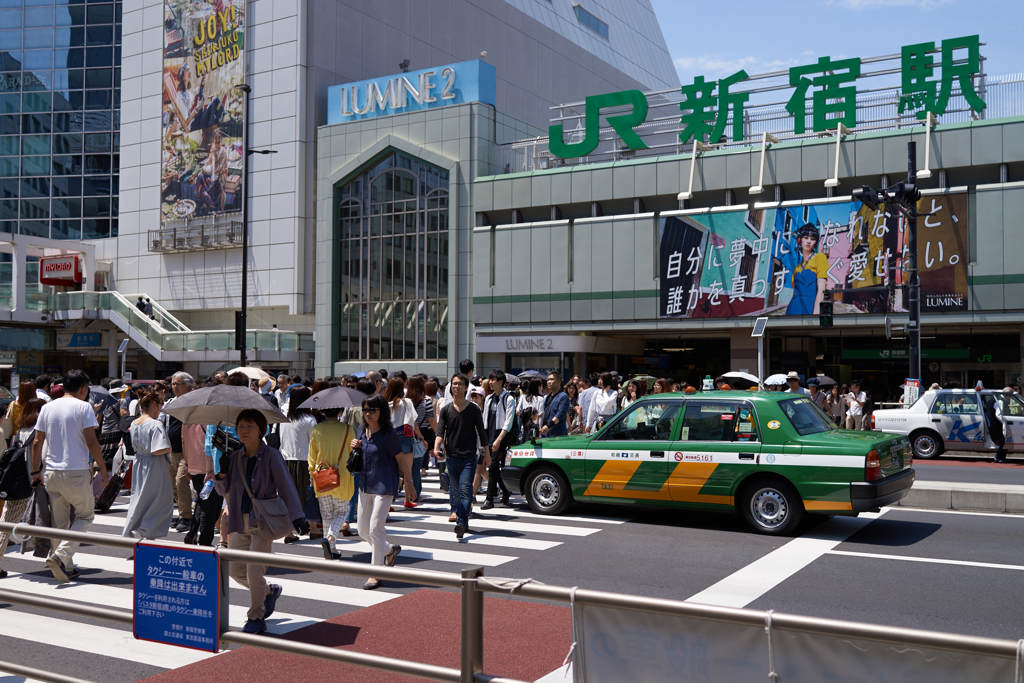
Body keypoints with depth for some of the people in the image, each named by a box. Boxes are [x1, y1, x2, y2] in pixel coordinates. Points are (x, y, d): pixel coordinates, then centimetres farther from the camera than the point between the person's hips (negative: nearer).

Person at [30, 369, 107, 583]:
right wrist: (103, 470, -3)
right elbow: (92, 442, -11)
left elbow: (37, 442, 10)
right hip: (76, 472, -5)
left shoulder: (47, 407, 9)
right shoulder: (83, 407, -7)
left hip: (51, 473, 5)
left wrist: (36, 471, 18)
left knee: (59, 521, 13)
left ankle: (67, 567, 17)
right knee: (85, 516, 9)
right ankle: (60, 556, -10)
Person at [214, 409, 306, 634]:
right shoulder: (235, 457, 6)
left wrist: (296, 516, -11)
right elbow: (223, 490, 10)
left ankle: (256, 618, 7)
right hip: (240, 522, 5)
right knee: (235, 569, 6)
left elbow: (286, 487, -5)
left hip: (263, 522, -5)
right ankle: (269, 591, 33)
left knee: (254, 568, -10)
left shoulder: (271, 456, -6)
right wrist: (221, 473, -11)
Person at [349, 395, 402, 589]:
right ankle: (390, 550, 37)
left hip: (384, 487, -7)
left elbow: (400, 458, -7)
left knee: (375, 528, -9)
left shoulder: (388, 434, -12)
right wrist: (355, 447, -1)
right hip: (365, 486, 7)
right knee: (363, 531, 12)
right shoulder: (363, 431, 6)